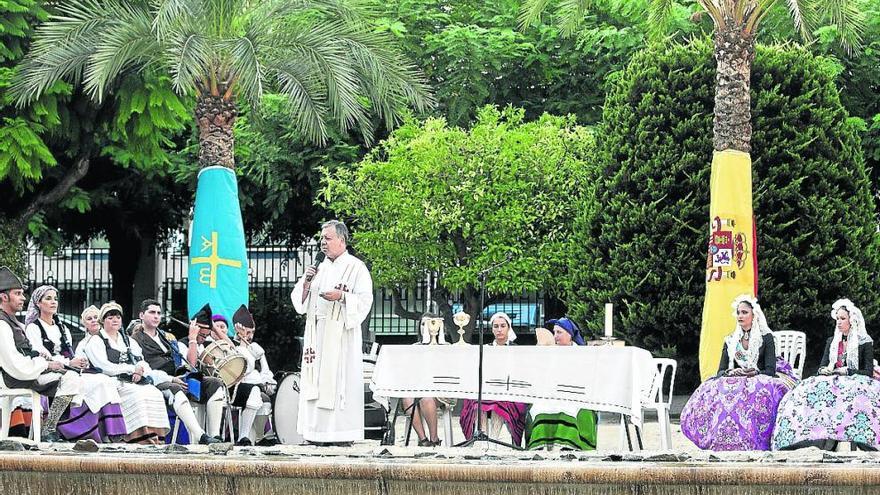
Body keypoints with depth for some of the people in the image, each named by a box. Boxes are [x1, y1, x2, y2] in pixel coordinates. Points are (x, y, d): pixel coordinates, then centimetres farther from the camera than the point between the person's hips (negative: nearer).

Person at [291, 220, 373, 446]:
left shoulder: (356, 267, 0)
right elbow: (300, 300, 16)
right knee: (317, 381, 1)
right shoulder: (321, 268, 18)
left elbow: (365, 300, -8)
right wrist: (306, 282, -2)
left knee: (340, 379, -9)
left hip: (341, 333, -6)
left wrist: (341, 296, -22)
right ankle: (318, 433, 1)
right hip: (317, 332, 6)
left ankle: (344, 432, -9)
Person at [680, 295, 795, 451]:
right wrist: (730, 373, -12)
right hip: (733, 383, 4)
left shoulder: (766, 338, 6)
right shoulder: (730, 340, 18)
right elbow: (721, 371, 12)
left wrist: (748, 374, -19)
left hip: (758, 382, -4)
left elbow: (770, 370, -3)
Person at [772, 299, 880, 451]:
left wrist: (847, 371, -13)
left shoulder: (865, 343, 7)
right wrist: (824, 370, -6)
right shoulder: (831, 341, 23)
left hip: (855, 382, -4)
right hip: (833, 381, 4)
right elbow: (822, 366, 19)